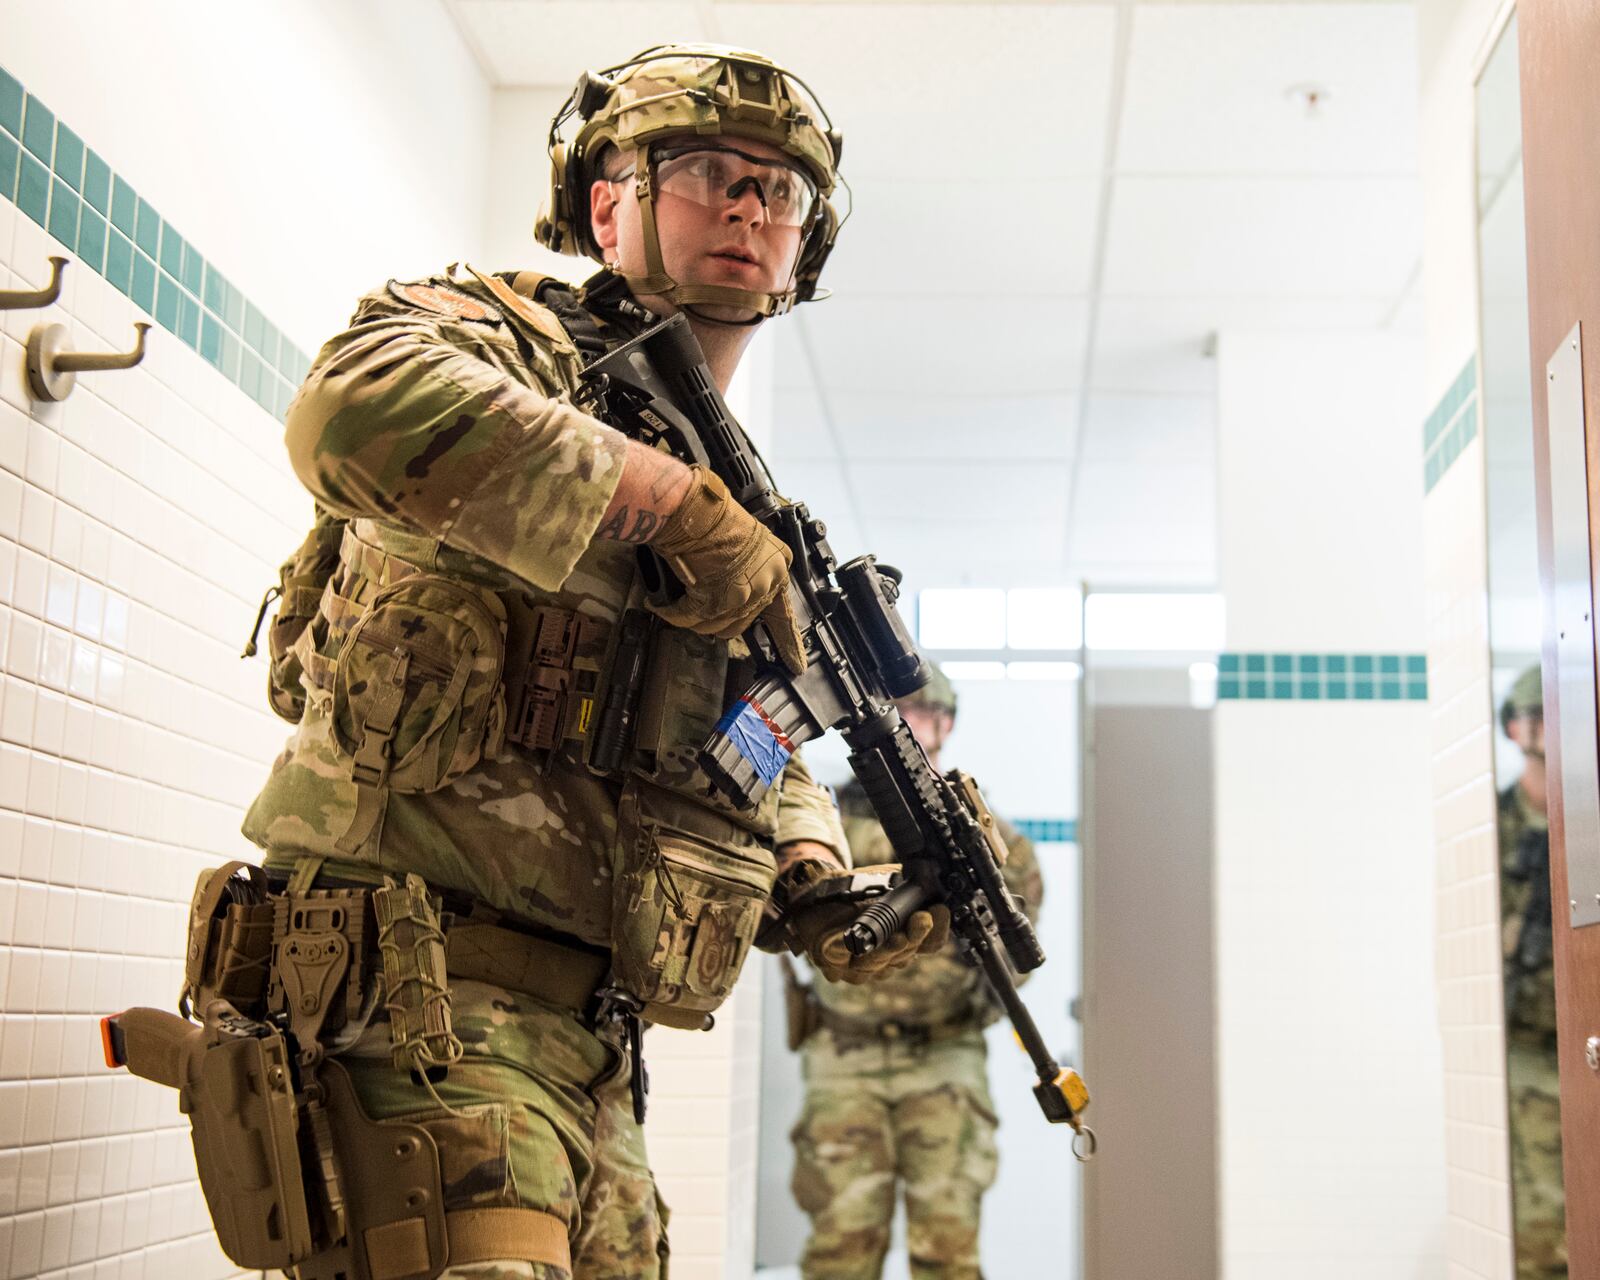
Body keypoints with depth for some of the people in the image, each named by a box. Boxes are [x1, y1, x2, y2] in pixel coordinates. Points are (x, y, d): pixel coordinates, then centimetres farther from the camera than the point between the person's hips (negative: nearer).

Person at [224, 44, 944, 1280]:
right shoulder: (507, 336, -4)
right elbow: (360, 403, -29)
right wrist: (675, 500, -23)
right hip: (427, 1005, -8)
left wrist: (820, 890, 4)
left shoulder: (750, 520, 19)